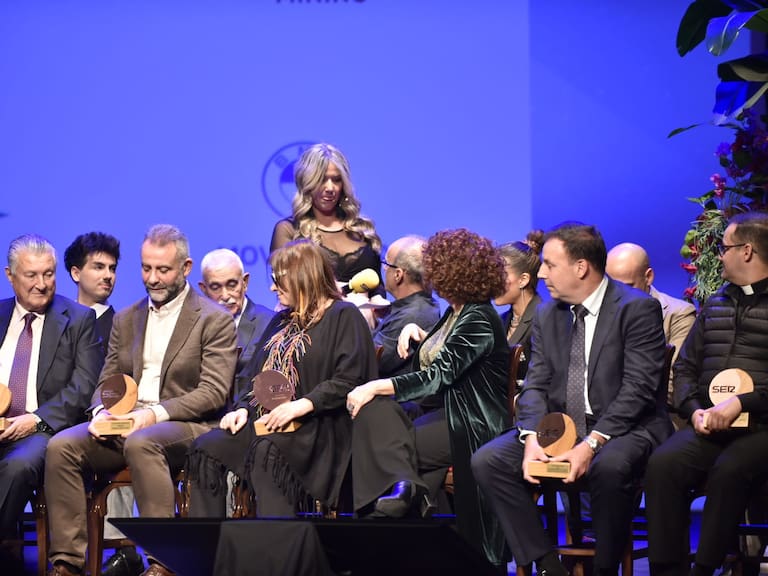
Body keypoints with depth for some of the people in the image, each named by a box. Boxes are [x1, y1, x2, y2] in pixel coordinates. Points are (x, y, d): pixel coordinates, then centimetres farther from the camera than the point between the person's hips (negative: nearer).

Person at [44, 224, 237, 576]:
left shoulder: (214, 320, 2)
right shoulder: (126, 320, 20)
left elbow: (214, 392, -8)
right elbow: (107, 382, 20)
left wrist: (156, 414, -19)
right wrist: (102, 412, -5)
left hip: (185, 426, -5)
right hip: (123, 425, 6)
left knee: (141, 443, -39)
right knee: (61, 446, -21)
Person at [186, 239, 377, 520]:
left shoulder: (343, 316, 1)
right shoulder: (282, 322, 27)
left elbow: (350, 379, -11)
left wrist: (302, 405, -22)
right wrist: (243, 408, 7)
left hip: (316, 428, -8)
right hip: (265, 420, 8)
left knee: (267, 449, -38)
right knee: (206, 448, -17)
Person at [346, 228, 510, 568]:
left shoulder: (478, 320, -15)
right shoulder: (455, 313, 15)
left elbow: (436, 377, -21)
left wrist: (375, 388, -21)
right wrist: (417, 333, 11)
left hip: (472, 429, -10)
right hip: (450, 416, 10)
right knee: (372, 411, -17)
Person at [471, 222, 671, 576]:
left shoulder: (638, 309, -9)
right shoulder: (547, 316, 12)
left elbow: (639, 388, -17)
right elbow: (536, 386, 6)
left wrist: (592, 444, -26)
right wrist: (532, 438, -14)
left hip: (622, 427, -6)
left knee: (610, 466, -39)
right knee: (487, 461, -14)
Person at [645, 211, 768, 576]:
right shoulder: (715, 304, 23)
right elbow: (685, 366, 22)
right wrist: (695, 410, 2)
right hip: (709, 424, 5)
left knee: (729, 470, -35)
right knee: (663, 464, -25)